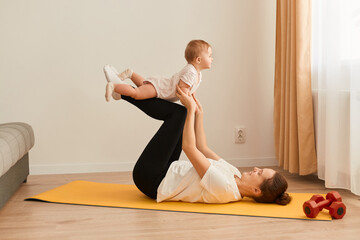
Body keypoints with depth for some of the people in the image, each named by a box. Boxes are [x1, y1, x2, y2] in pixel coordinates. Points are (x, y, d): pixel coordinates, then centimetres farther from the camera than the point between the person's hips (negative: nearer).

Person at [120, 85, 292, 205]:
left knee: (179, 112, -12)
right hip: (167, 175, 9)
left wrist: (191, 109, -21)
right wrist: (199, 113, 7)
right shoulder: (235, 175, -3)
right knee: (179, 113, 8)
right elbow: (203, 148, 7)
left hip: (153, 181, -8)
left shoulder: (224, 188, -31)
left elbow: (189, 147, -29)